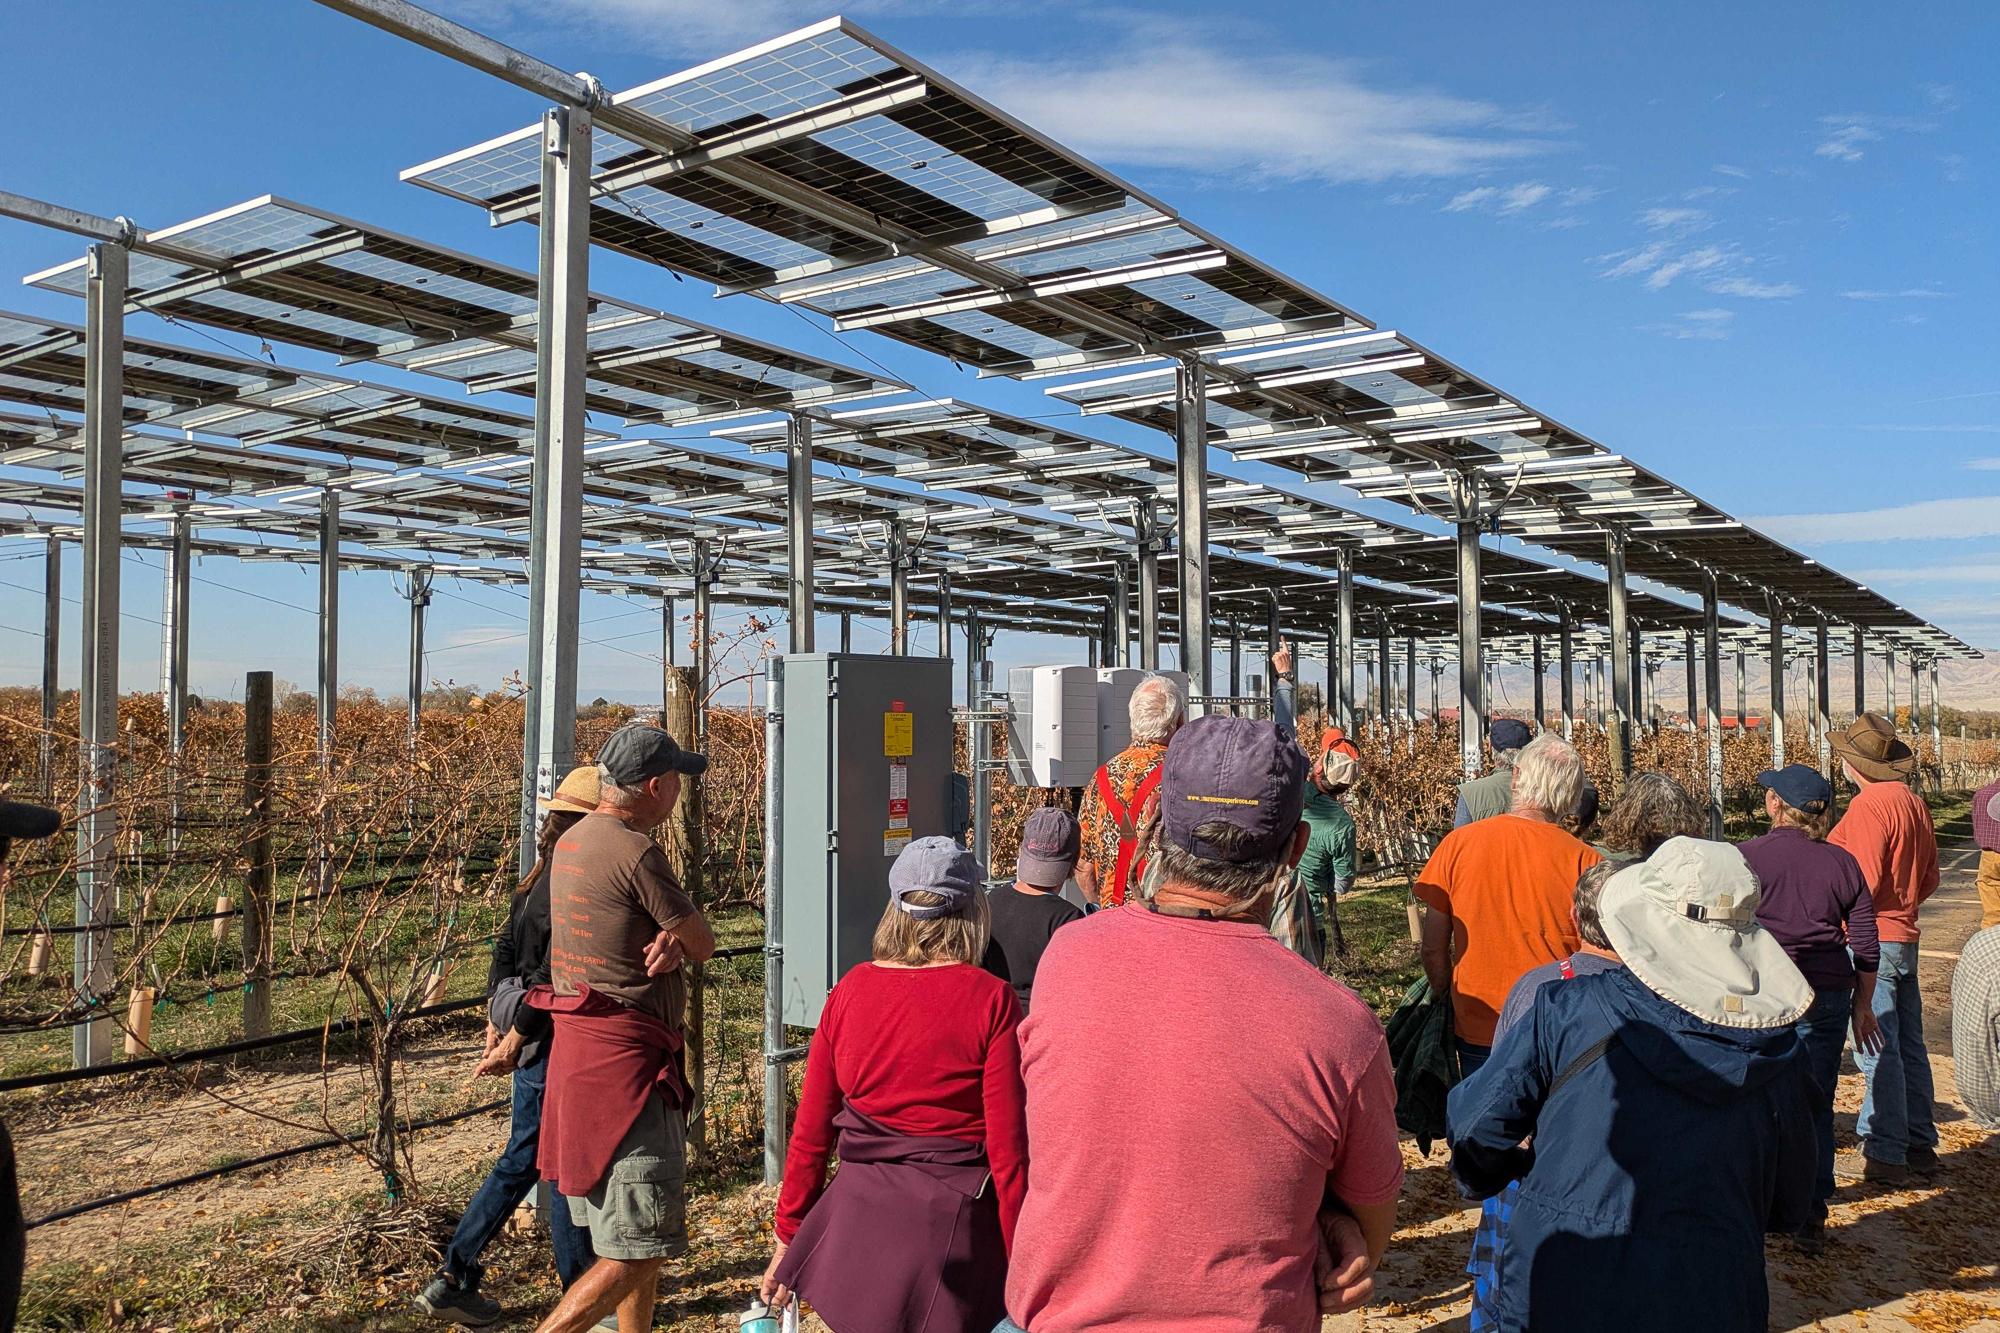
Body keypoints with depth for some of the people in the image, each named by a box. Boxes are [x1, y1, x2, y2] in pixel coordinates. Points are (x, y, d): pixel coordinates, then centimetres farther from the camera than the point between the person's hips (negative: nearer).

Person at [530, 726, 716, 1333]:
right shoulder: (635, 852, -18)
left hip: (578, 1044, 10)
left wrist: (669, 939, -9)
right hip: (623, 1059, -10)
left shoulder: (572, 841, 12)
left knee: (640, 1235, 21)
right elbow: (703, 944, -8)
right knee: (638, 1250, -4)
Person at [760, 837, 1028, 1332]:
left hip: (860, 1223, 4)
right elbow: (1008, 1148, -10)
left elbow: (810, 1133, 5)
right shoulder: (991, 1000, -10)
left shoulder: (850, 990, 0)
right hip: (954, 1228, -4)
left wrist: (788, 1237, 16)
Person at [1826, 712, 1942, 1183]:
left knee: (1878, 1052, -4)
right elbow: (1929, 876, 16)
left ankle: (1883, 1154, 1)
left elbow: (1863, 884, -21)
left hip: (1870, 941, -9)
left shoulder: (1869, 806, -18)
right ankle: (1919, 1145, 23)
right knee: (1908, 1046, 15)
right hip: (1904, 937, 9)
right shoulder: (1914, 802, 10)